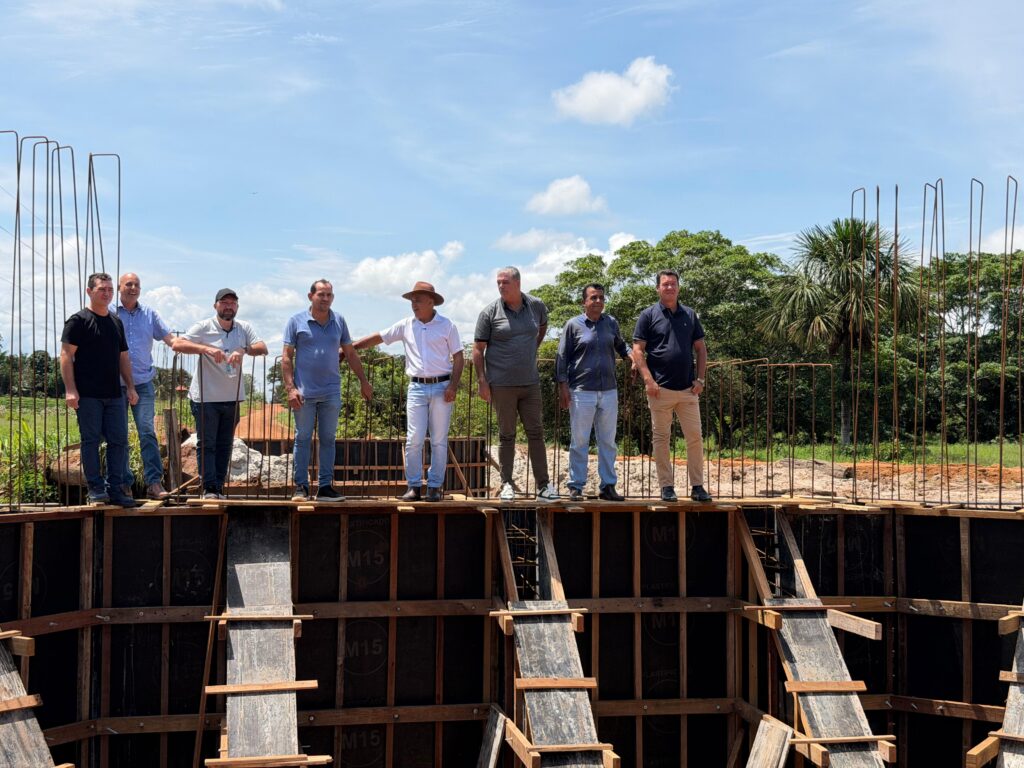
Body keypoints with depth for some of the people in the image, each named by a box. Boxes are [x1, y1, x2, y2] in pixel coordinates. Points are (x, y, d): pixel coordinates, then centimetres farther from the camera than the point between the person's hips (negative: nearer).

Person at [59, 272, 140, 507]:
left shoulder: (116, 322, 17)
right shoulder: (79, 320, -2)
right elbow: (66, 355, -8)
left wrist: (130, 387, 14)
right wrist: (70, 389, -15)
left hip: (114, 394, 6)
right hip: (87, 394, -6)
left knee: (119, 440, 3)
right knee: (91, 441, 0)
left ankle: (116, 489, 10)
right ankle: (96, 489, 7)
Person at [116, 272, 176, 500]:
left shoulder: (149, 314, 11)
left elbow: (170, 339, 9)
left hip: (143, 382, 1)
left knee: (147, 432, -6)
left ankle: (154, 483, -8)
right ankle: (124, 483, 11)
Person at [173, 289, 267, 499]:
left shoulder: (244, 328, 7)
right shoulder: (204, 328, -5)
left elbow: (262, 348, -5)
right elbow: (177, 344, -16)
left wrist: (243, 350, -25)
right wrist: (207, 349, -29)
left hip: (232, 397, 5)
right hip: (205, 397, -4)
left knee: (225, 445, 10)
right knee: (206, 444, -3)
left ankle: (219, 488, 18)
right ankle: (209, 488, -2)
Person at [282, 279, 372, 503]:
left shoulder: (339, 322, 9)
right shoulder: (296, 321, 0)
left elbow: (350, 353, 17)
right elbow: (287, 357, -2)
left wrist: (363, 381, 15)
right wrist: (290, 388, -11)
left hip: (331, 392, 3)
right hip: (305, 392, -3)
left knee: (328, 440, 6)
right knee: (303, 439, 1)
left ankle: (325, 487, 11)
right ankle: (301, 486, 7)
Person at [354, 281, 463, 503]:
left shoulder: (447, 326, 2)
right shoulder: (406, 325, 8)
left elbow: (458, 357, 2)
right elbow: (377, 338, 13)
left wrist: (453, 386, -8)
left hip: (441, 387, -2)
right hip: (417, 387, 2)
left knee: (439, 441, 1)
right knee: (414, 440, -5)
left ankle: (435, 486, 8)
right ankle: (414, 486, 2)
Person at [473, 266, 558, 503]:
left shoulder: (536, 306, 5)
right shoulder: (490, 312, -4)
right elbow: (478, 349, -3)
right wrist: (482, 381, -10)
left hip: (530, 382, 3)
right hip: (501, 384, -3)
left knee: (536, 433, 2)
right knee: (506, 435, 3)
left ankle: (543, 487, 5)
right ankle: (506, 485, 11)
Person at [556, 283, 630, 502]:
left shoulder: (611, 323, 10)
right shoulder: (574, 325, 0)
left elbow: (620, 346, 21)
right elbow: (562, 358, 1)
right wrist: (562, 386, -6)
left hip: (609, 391, 4)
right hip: (582, 392, -4)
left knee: (608, 442, 8)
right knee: (580, 442, 0)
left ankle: (608, 486, 14)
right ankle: (575, 487, 7)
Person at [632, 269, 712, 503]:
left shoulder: (690, 315, 12)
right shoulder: (649, 315, 1)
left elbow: (700, 348, 14)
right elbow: (638, 350, -3)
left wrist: (700, 379, 3)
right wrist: (648, 380, -13)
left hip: (688, 389, 3)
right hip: (661, 389, -3)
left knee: (695, 437, 2)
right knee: (661, 438, 3)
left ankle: (697, 486, 10)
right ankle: (667, 487, 10)